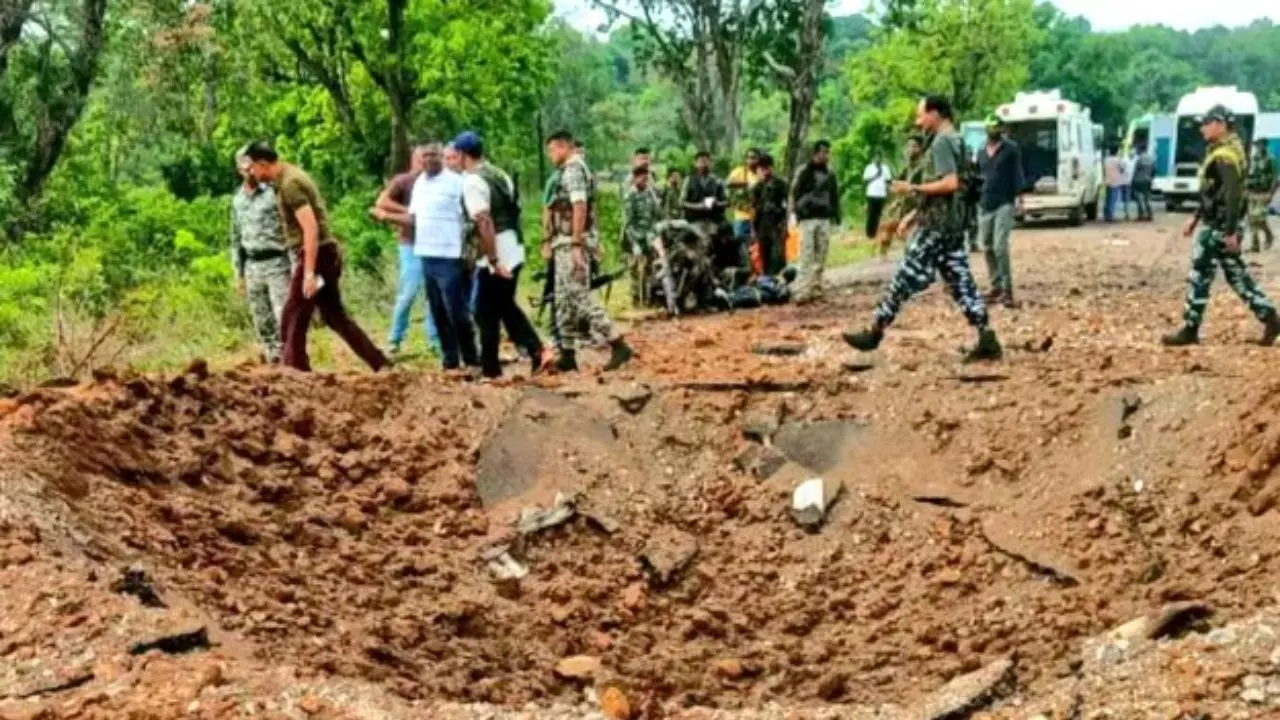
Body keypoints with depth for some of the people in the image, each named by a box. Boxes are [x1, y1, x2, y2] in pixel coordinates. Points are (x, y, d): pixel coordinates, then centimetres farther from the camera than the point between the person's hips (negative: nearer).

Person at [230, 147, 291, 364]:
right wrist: (239, 273, 16)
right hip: (252, 266, 6)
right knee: (262, 321, 8)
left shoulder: (274, 192, -6)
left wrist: (295, 266, -12)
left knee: (284, 317, -10)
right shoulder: (238, 200, 12)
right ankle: (273, 360, 14)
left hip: (276, 262, -6)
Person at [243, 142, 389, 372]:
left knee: (292, 321, -3)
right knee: (335, 316, 14)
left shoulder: (290, 184, -16)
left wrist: (309, 272, -25)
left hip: (316, 255, -10)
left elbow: (311, 228, -23)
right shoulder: (290, 176, 15)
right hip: (325, 253, 10)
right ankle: (381, 365, 14)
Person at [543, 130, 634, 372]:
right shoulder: (572, 170, 19)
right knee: (565, 300, 12)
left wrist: (576, 245, -26)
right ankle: (568, 355, 15)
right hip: (566, 245, 10)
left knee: (579, 297, -13)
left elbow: (579, 207, -21)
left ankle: (618, 345, -16)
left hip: (571, 244, -10)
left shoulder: (573, 170, -12)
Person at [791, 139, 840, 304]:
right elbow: (795, 194, -5)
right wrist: (799, 213, -11)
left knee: (821, 256, 5)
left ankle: (816, 289, 12)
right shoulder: (804, 171, -5)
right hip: (808, 218, -5)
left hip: (825, 218, 5)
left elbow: (835, 195, 18)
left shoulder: (829, 173, 12)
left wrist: (835, 215, 10)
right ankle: (802, 292, -14)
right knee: (806, 256, -11)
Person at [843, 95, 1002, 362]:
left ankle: (875, 333, 2)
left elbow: (950, 183, -25)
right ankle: (987, 340, 1)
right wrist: (913, 216, 25)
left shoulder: (942, 142, -13)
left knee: (906, 278, -3)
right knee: (961, 282, 5)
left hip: (935, 225, -10)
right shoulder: (954, 140, 17)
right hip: (951, 223, 10)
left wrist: (913, 188, -18)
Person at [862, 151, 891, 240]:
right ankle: (869, 234, 1)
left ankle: (875, 233, 6)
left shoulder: (885, 168, 10)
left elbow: (888, 181, 11)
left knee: (878, 215, 2)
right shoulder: (869, 167, 3)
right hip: (872, 195, -2)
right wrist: (875, 177, -14)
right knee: (871, 215, -4)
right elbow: (865, 180, -3)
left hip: (881, 195, 2)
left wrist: (888, 193, 2)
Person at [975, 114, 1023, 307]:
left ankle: (1007, 289, -10)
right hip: (984, 205, 6)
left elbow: (1017, 173, -4)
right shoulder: (981, 153, 15)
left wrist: (1019, 194, -14)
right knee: (987, 247, 7)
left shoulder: (1011, 148, 0)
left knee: (1000, 247, -14)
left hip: (1004, 204, -6)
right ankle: (996, 287, 17)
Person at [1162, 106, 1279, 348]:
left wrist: (1231, 231, -27)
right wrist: (1196, 217, 26)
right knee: (1236, 273, 13)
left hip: (1218, 227, -10)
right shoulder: (1220, 151, 15)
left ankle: (1190, 330, 1)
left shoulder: (1225, 155, -18)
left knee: (1199, 275, -4)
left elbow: (1233, 195, -24)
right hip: (1216, 223, 10)